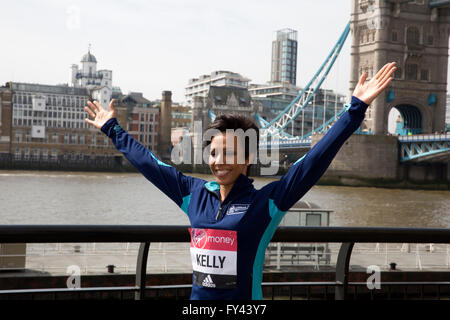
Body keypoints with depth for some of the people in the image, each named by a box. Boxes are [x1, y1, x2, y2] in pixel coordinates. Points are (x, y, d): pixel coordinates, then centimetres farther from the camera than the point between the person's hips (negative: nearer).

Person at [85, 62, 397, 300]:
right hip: (198, 296, 5)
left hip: (246, 296, -4)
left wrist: (356, 108, -19)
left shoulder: (267, 201, -8)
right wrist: (112, 127, 26)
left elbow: (315, 159, -14)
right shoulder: (195, 194, 5)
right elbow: (149, 162, 16)